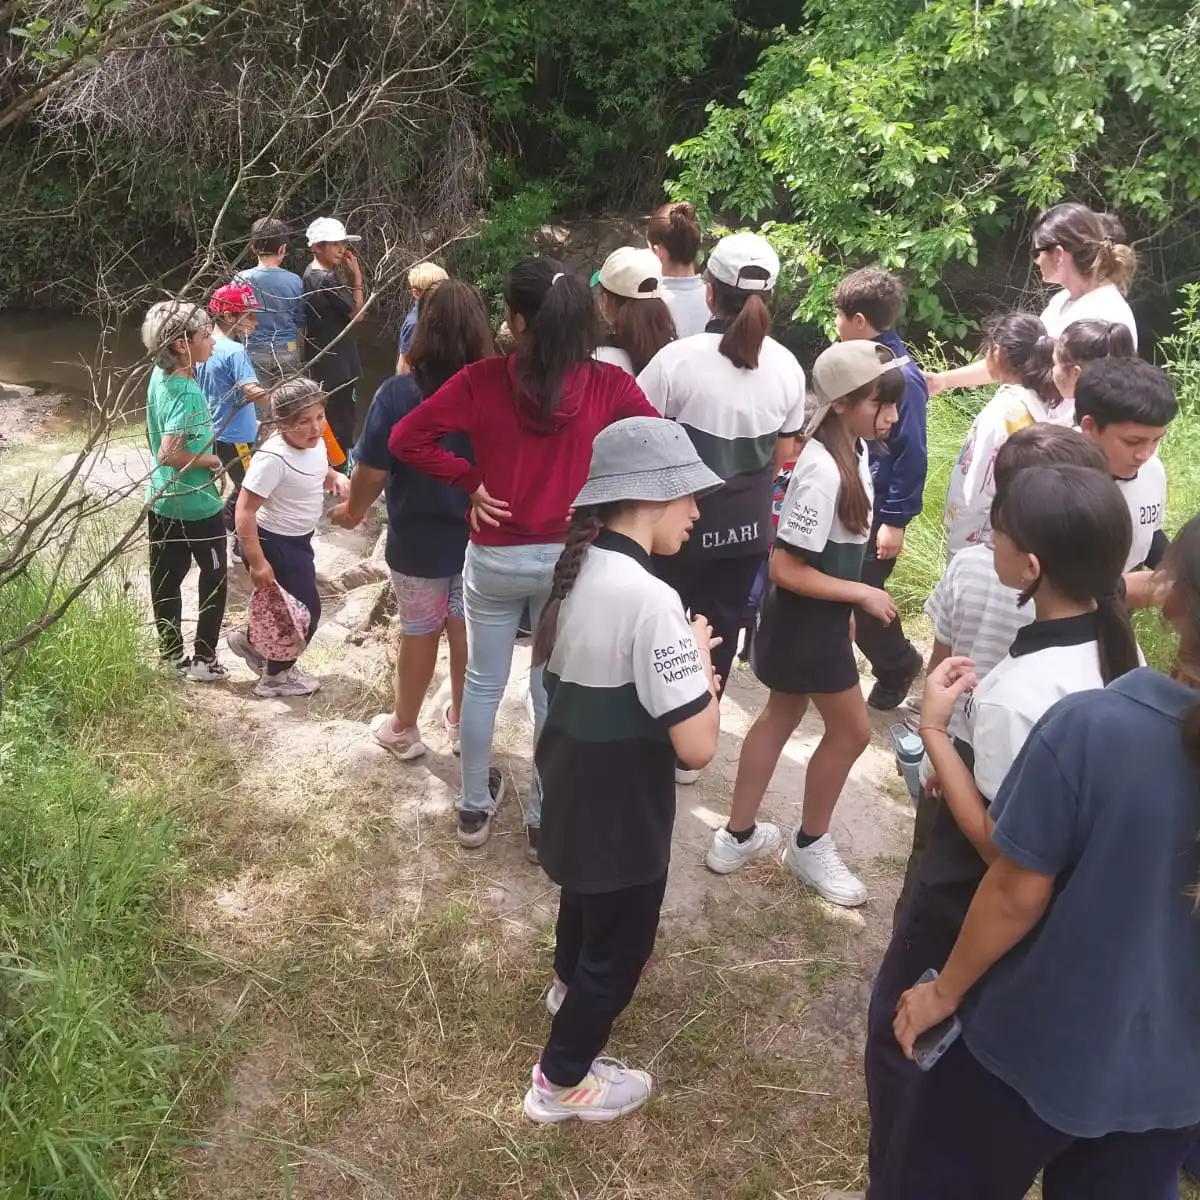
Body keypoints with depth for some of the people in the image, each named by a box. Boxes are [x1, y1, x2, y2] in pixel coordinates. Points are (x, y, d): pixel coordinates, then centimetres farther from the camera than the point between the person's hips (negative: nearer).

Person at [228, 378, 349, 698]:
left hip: (297, 540, 9)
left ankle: (251, 641, 48)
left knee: (289, 606, 23)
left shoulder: (314, 443, -6)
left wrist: (336, 478, -7)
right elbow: (245, 510, -29)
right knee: (306, 610, 2)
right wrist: (257, 562, -30)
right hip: (274, 544, -9)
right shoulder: (273, 458, -31)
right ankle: (275, 677, 23)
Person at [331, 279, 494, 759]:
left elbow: (372, 471, -14)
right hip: (480, 537, 2)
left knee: (418, 633, 17)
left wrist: (354, 511, 6)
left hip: (419, 541, -2)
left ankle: (402, 730, 34)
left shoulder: (398, 393, -18)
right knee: (466, 632, 19)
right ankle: (463, 724, 37)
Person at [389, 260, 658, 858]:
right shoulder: (607, 384, -10)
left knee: (483, 683, 19)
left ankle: (475, 806, 35)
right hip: (569, 558, 1)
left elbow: (406, 438, -14)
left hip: (494, 557, 0)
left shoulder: (482, 380, -12)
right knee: (554, 690, 15)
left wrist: (471, 481, -6)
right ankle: (544, 820, 28)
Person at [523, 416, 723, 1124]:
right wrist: (701, 655, -13)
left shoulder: (580, 568, -4)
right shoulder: (650, 598, -31)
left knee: (586, 899, 35)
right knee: (620, 946, 16)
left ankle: (571, 985, 64)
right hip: (622, 811, -8)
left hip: (572, 790, 9)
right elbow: (697, 747, -29)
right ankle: (563, 1081, 35)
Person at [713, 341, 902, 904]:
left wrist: (846, 610, 14)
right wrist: (863, 594, -19)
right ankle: (809, 845, 30)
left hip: (819, 615, 9)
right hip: (805, 618, -9)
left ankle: (738, 835, 36)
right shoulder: (824, 470, -29)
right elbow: (787, 569, -27)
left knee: (781, 716, 20)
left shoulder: (854, 448, -1)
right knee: (851, 730, 7)